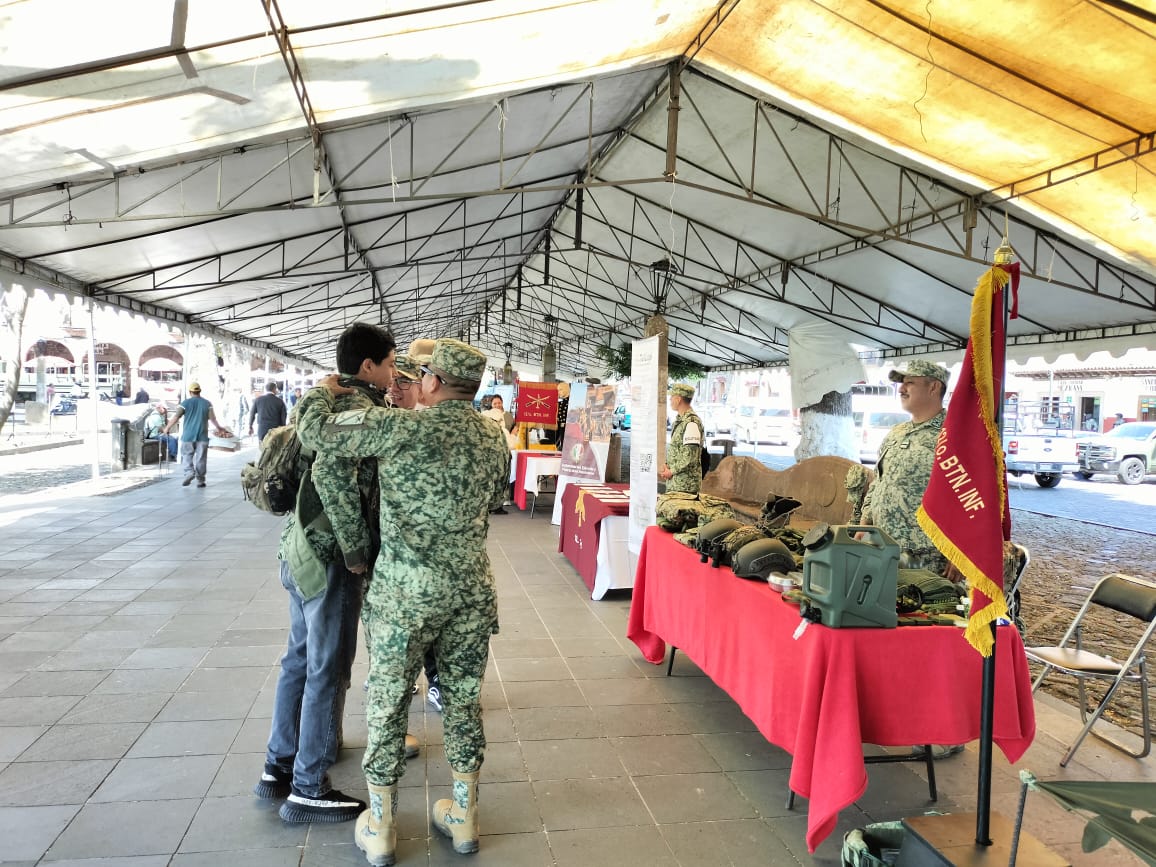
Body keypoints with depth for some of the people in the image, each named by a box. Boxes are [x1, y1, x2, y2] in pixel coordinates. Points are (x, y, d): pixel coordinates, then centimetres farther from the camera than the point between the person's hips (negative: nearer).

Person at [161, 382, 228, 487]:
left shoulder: (186, 403, 0)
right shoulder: (207, 403, 4)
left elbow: (176, 416, -5)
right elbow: (212, 418, -4)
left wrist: (167, 428, 4)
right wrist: (219, 429, 5)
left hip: (188, 435, -1)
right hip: (202, 435, 1)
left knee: (187, 455, 11)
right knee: (201, 458, 4)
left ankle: (189, 472, -12)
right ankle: (200, 480, 5)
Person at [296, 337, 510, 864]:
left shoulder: (401, 427, -16)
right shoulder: (495, 439, 1)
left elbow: (314, 431, -11)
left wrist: (323, 392, 8)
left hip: (405, 590, -4)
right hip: (471, 588, 4)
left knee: (387, 702, 11)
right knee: (464, 698, 16)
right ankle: (463, 817, 30)